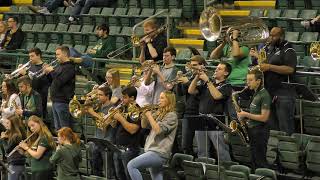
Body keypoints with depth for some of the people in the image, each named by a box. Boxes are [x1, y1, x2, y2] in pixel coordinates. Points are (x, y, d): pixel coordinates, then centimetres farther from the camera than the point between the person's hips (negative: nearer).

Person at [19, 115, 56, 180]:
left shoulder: (44, 137, -13)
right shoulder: (36, 138, 15)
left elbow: (37, 155, -19)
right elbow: (30, 155, 18)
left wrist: (26, 147, -6)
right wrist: (22, 149, 4)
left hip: (43, 172, -10)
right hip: (35, 171, 10)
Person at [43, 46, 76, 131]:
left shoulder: (69, 67, -13)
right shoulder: (60, 66, 17)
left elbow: (59, 82, -23)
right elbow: (52, 80, 22)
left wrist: (52, 71, -12)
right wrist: (48, 72, 4)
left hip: (63, 102, -10)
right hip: (55, 101, 10)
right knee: (57, 128, 15)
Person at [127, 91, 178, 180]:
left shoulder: (172, 115, -8)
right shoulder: (159, 114, 17)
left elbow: (158, 130, -19)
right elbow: (144, 125, 17)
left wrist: (149, 115, -13)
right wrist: (144, 113, 1)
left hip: (159, 153, -8)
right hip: (153, 150, 8)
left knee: (131, 165, -18)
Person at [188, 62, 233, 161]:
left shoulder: (226, 86, -1)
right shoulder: (206, 84, 17)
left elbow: (216, 96, -19)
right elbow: (191, 91, 9)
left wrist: (207, 80, -15)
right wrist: (197, 77, -1)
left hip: (216, 123, -6)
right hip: (201, 122, 6)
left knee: (222, 152, -11)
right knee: (202, 153, 12)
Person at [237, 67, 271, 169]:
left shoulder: (264, 95, -15)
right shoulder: (256, 94, 14)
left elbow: (264, 118, -21)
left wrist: (246, 114, -15)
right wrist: (246, 117, 6)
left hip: (260, 132, -9)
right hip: (253, 131, 9)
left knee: (260, 162, -7)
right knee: (254, 161, 12)